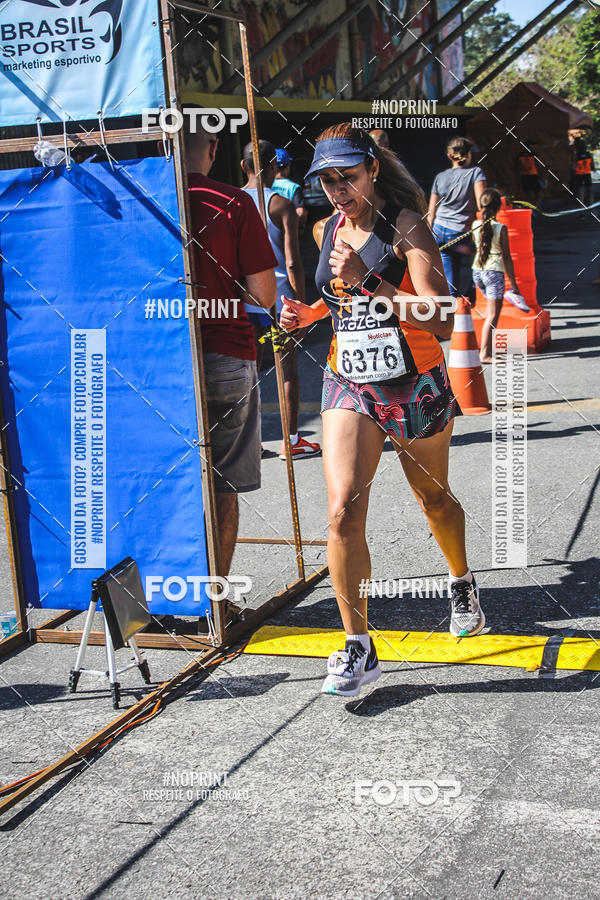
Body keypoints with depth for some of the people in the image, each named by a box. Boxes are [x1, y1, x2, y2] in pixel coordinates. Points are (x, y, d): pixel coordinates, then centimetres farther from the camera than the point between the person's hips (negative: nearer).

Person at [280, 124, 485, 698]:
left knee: (435, 500, 17)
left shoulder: (406, 226, -14)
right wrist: (308, 313, 5)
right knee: (342, 512, -13)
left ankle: (462, 584, 49)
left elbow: (442, 323, -24)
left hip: (416, 387, -3)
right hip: (349, 387, 3)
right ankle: (358, 647, -2)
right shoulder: (326, 231, 4)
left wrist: (367, 282, -31)